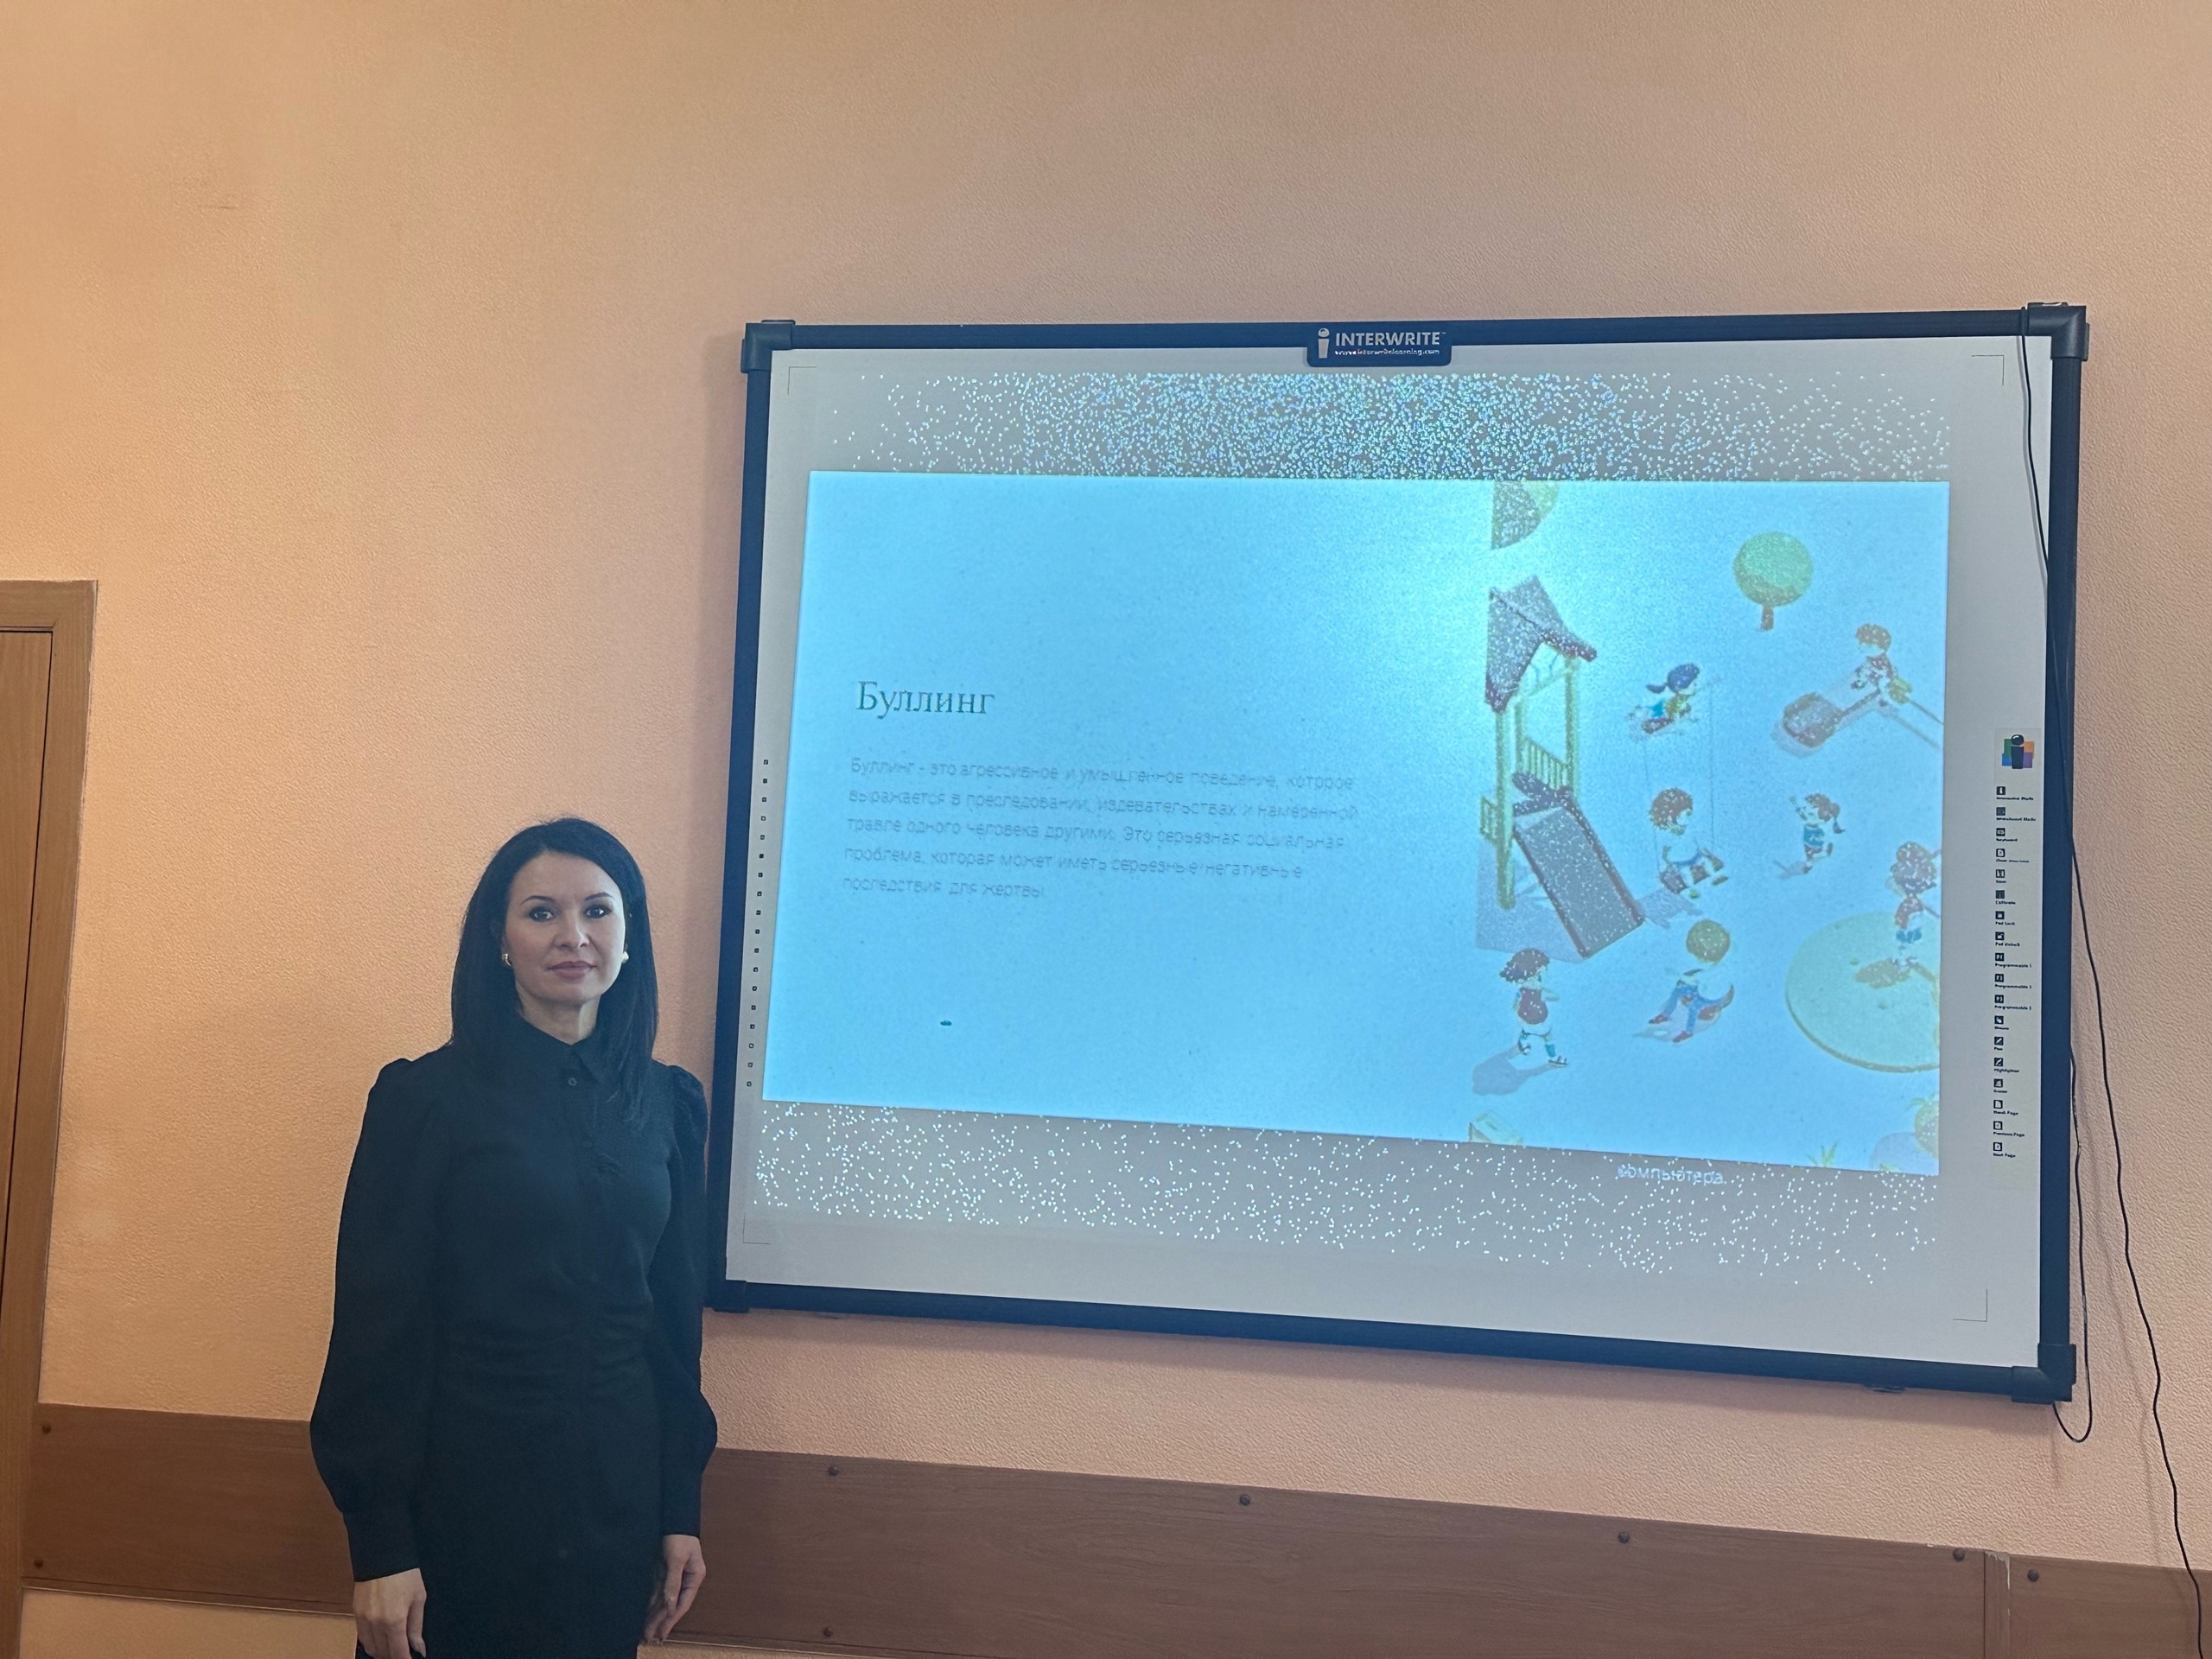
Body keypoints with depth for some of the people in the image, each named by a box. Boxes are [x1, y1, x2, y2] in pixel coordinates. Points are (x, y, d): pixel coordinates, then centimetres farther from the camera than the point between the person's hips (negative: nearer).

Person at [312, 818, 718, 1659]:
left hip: (616, 1489, 4)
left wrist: (680, 1508, 7)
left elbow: (675, 1317, 6)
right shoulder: (427, 1096, -8)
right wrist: (378, 1543, -11)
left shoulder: (668, 1104, 3)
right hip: (459, 1485, -3)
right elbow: (378, 1322, -9)